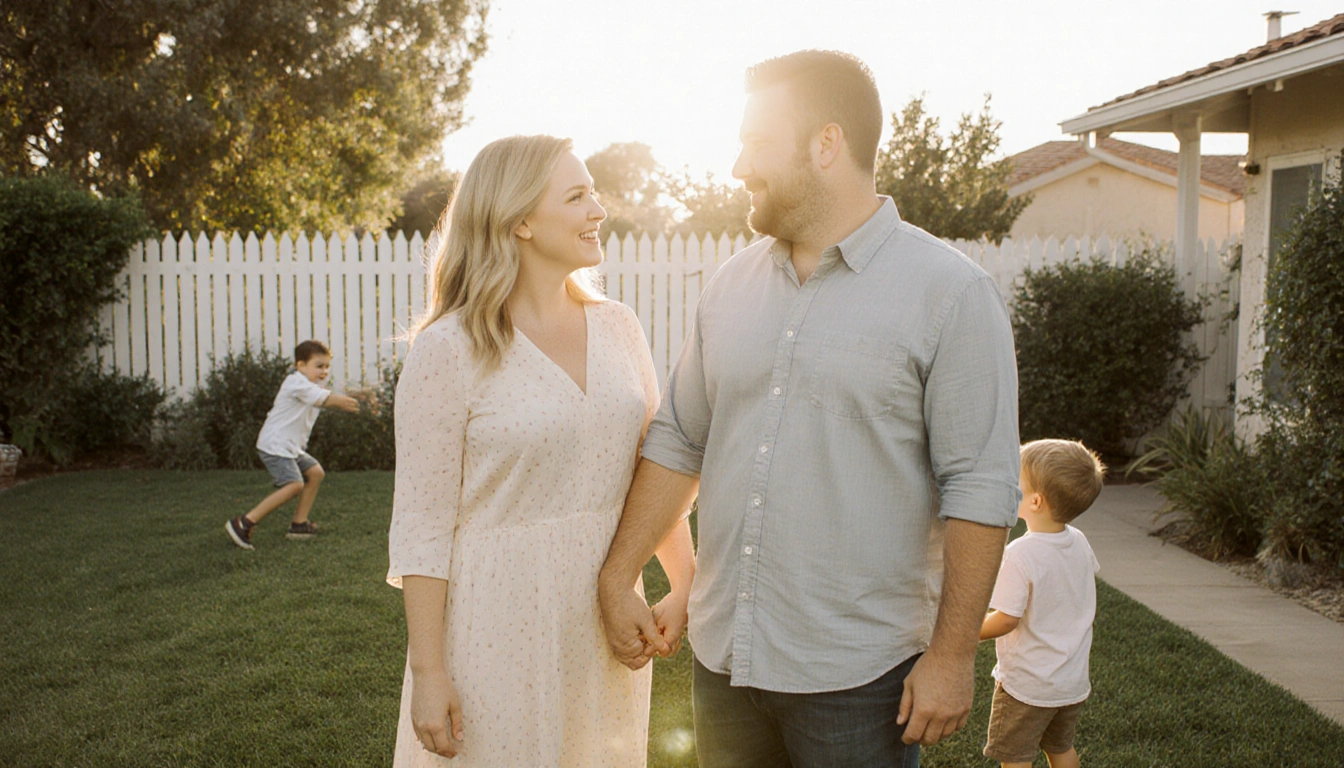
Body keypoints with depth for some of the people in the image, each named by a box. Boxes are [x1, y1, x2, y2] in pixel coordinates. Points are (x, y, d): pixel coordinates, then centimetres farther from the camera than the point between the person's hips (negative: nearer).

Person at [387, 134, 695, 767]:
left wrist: (688, 587, 1)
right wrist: (428, 673, -11)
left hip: (606, 617, 5)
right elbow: (423, 524, -10)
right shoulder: (450, 348, -12)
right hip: (499, 624, -5)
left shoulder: (617, 328, 4)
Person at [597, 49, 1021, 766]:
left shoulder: (951, 292, -10)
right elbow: (677, 441, 11)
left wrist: (953, 655, -13)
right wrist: (618, 577, 8)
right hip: (720, 656, 5)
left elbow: (980, 489, -11)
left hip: (855, 677, -5)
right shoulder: (731, 284, 6)